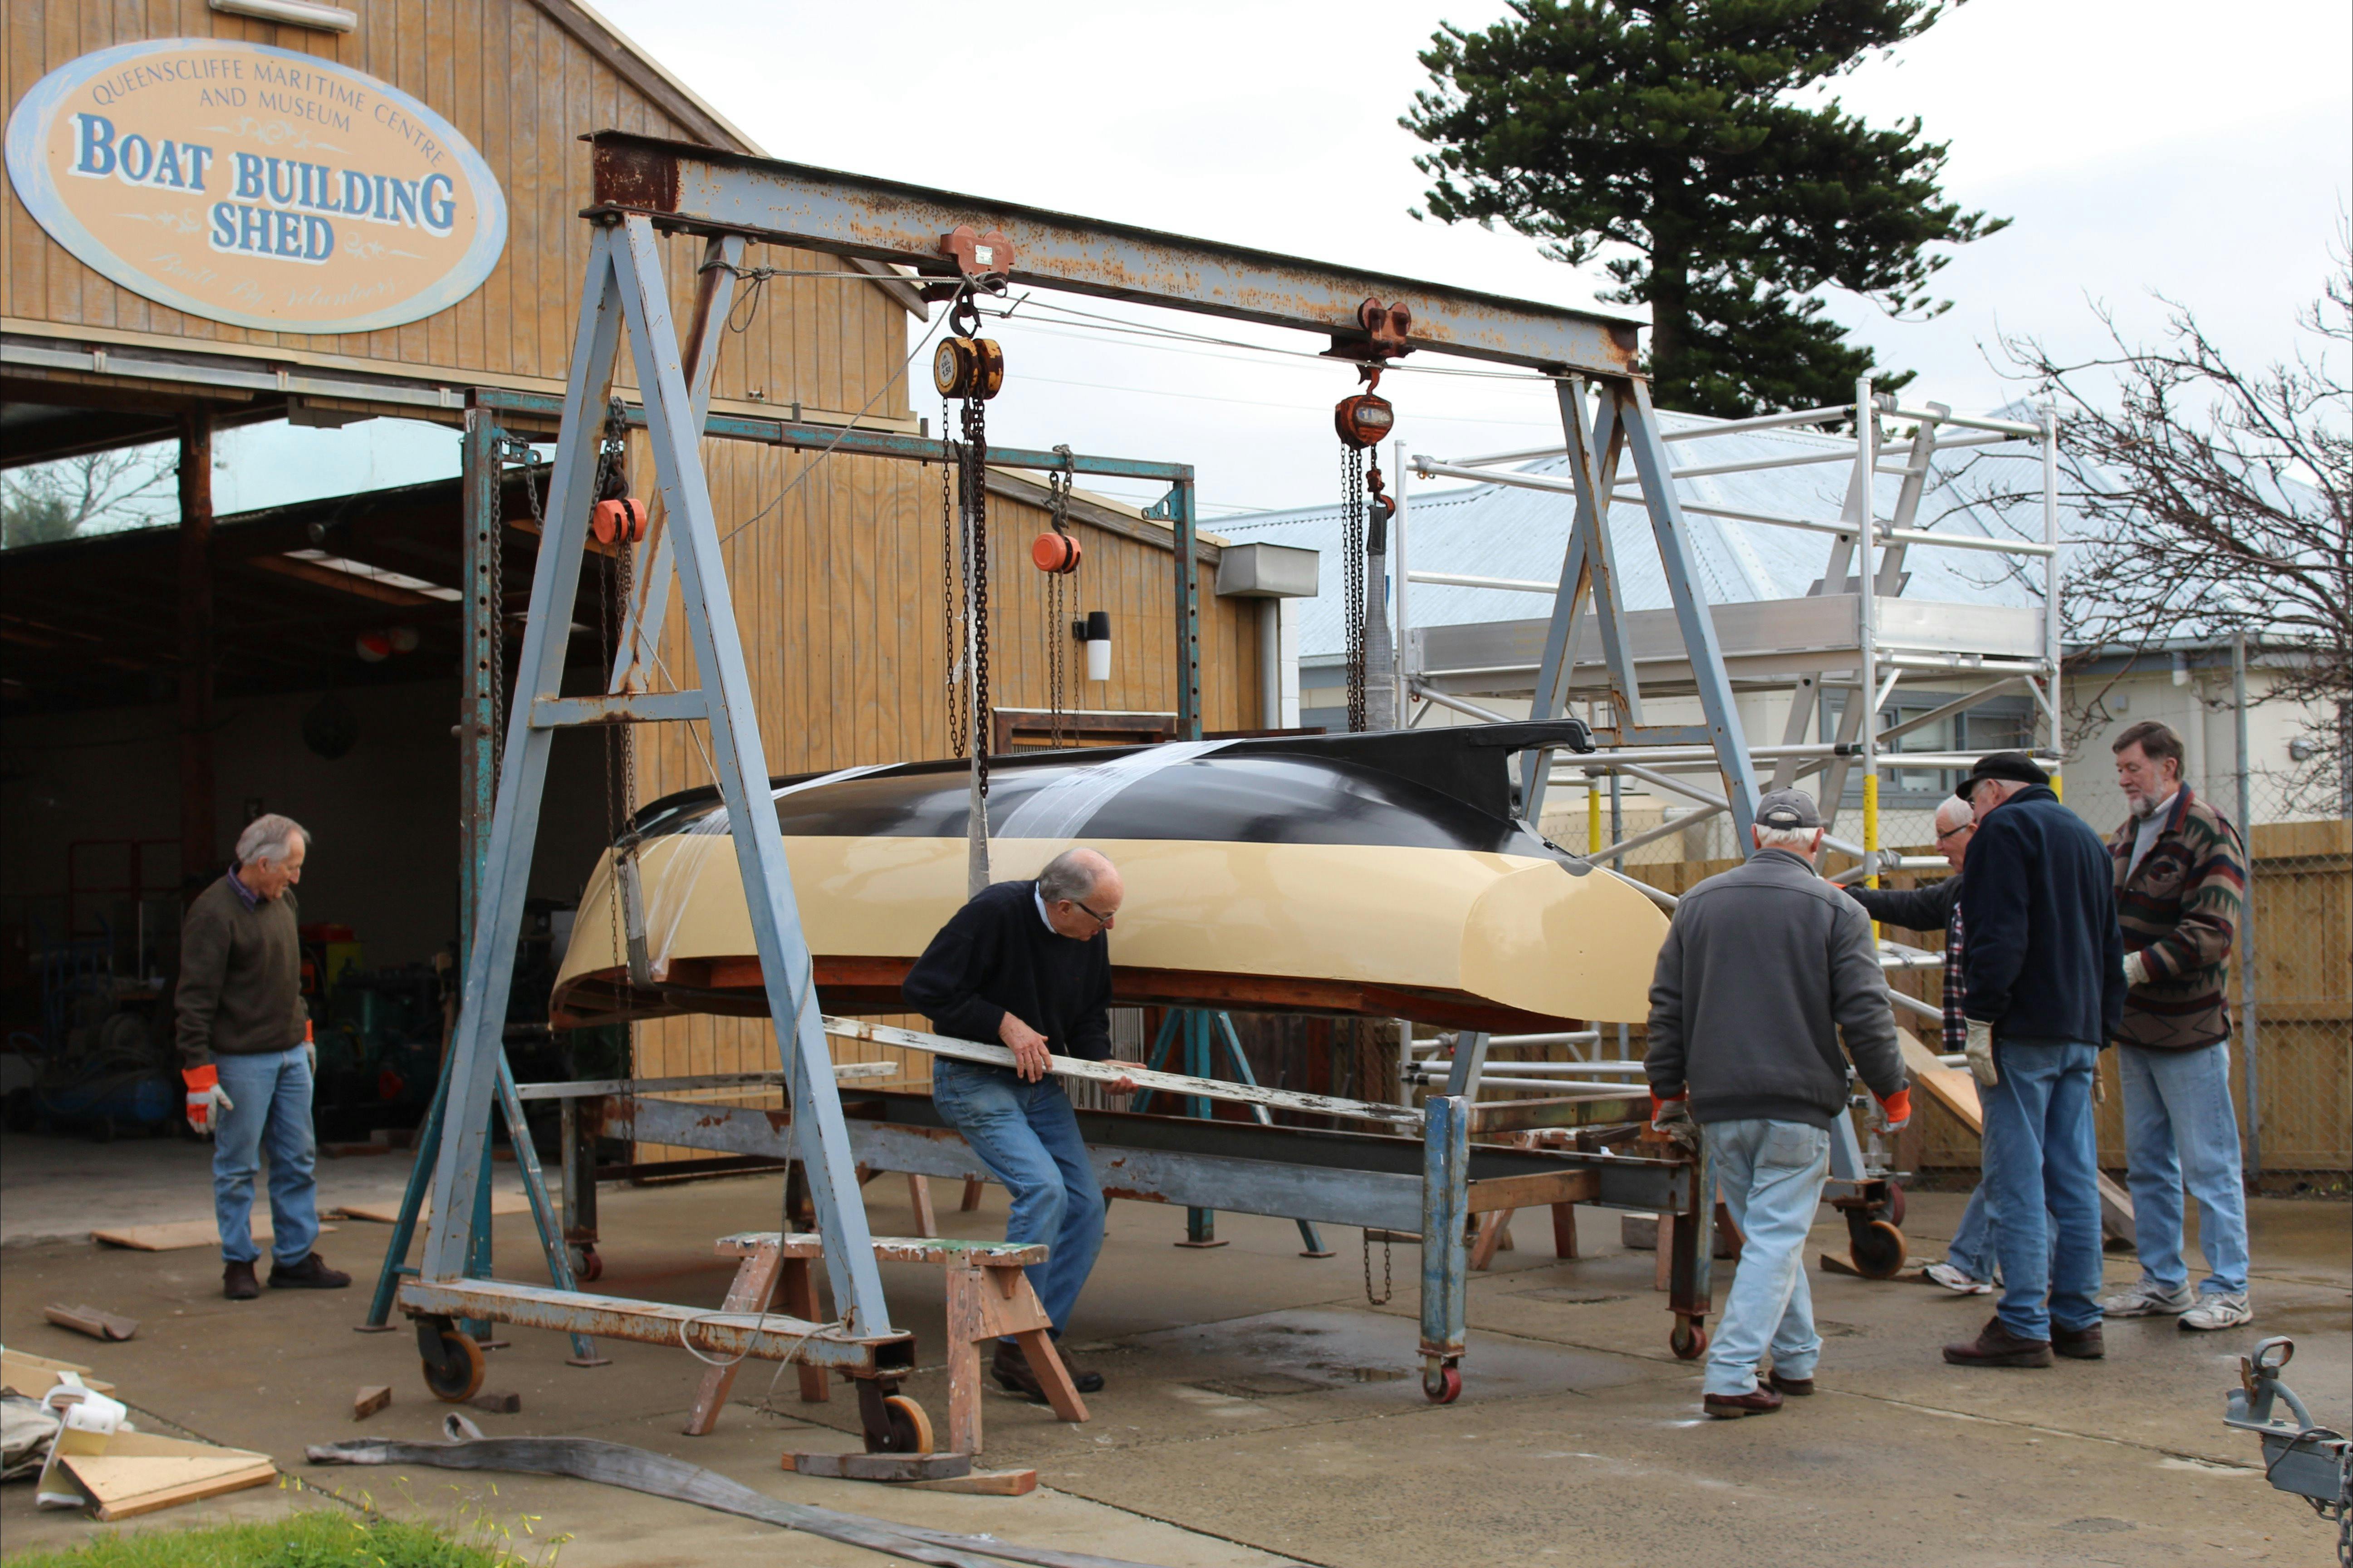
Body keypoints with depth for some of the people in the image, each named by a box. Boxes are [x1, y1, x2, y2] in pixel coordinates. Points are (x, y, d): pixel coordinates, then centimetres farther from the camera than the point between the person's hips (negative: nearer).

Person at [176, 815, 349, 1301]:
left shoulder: (281, 902, 10)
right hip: (241, 1059, -8)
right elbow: (195, 1001, -17)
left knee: (299, 1160, 10)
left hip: (291, 1054, 8)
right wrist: (199, 1074, -19)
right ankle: (238, 1264, 11)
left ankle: (296, 1258, 18)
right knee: (238, 1167, 1)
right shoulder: (214, 914, -16)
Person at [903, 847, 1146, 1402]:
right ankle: (1015, 1349, -13)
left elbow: (1089, 1013, 13)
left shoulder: (1089, 937, -1)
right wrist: (1004, 1022, -20)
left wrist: (1100, 1062, -6)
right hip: (974, 1081, -8)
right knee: (1042, 1186, -23)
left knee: (1085, 1204, 0)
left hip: (1041, 1083, 8)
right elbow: (923, 989, -19)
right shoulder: (995, 913, -23)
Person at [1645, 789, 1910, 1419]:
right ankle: (1730, 1378, -9)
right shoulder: (1835, 909, -3)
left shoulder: (1698, 902, 9)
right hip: (1798, 1104, -4)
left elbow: (1667, 1008, 11)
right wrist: (1894, 1091, 6)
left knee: (1766, 1233, 18)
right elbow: (1865, 1013, -6)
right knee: (1778, 1238, -2)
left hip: (1718, 1105, 4)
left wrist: (1667, 1090, 19)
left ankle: (1797, 1358, 25)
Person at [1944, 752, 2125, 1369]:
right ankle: (2078, 1320, 12)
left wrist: (1981, 1018, -16)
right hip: (2080, 1035, 8)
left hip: (2024, 1033, -8)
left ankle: (2023, 1327, -9)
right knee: (2074, 1180, 9)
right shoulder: (2087, 837, 22)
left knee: (2016, 1182, -7)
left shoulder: (2005, 829, -4)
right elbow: (2111, 945, 23)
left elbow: (1997, 936, -16)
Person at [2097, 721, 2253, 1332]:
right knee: (2148, 1163, 13)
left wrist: (2134, 969, -24)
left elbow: (2211, 934, -20)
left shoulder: (2209, 834, -11)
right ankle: (2163, 1281, 22)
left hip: (2188, 1029, -7)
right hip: (2133, 1028, 7)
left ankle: (2228, 1289, 6)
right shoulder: (2126, 836, 12)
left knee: (2208, 1164, -1)